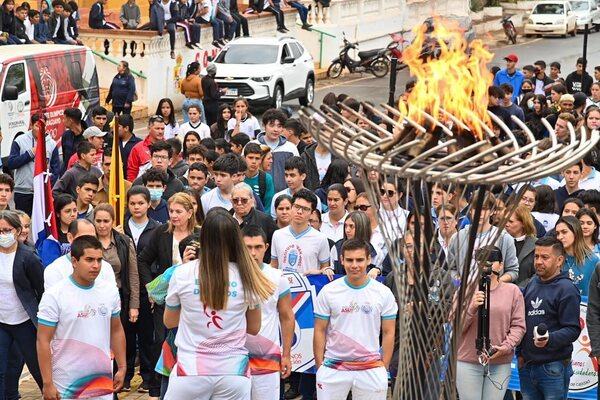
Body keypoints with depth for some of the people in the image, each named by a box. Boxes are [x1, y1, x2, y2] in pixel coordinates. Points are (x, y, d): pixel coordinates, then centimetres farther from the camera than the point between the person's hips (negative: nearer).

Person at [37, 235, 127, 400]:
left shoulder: (110, 291, 3)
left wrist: (122, 367, 11)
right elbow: (43, 341, -9)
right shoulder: (55, 295, -11)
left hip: (103, 382, 4)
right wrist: (47, 383, -12)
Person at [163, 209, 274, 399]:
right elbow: (254, 328, 8)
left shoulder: (183, 273, -6)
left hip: (191, 370, -1)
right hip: (233, 372, 1)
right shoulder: (247, 275, -5)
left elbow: (169, 322, 10)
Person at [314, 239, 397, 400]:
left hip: (371, 370, 0)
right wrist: (319, 366, -1)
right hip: (333, 369, 0)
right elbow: (320, 331, 3)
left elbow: (388, 333, 4)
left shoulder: (383, 293, 0)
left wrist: (384, 368, 0)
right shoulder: (328, 292, -1)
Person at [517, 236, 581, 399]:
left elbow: (573, 329, -16)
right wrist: (519, 353, 15)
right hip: (526, 366, 7)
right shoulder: (532, 284, 14)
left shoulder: (566, 289, -9)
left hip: (554, 368, -7)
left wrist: (549, 339, -31)